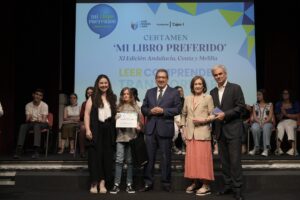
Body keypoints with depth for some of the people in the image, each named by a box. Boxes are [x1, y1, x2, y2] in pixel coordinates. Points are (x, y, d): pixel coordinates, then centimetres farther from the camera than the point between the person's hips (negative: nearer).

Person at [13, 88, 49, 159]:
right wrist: (29, 119, -30)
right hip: (32, 123, 3)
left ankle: (37, 151, -44)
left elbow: (44, 120, -16)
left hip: (43, 123, -3)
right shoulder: (28, 105, -1)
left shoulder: (44, 105, -11)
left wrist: (38, 120, -37)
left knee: (36, 126, -38)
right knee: (23, 126, -28)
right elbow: (27, 119, -6)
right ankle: (19, 150, -32)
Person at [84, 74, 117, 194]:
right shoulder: (92, 98, 4)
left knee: (107, 156, 3)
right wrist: (87, 130, -11)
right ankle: (94, 183, 6)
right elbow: (87, 114, -2)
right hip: (96, 130, -3)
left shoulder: (113, 98, 13)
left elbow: (117, 113, 14)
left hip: (109, 131, 3)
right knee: (95, 155, -1)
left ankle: (103, 182, 9)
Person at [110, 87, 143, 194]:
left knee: (130, 161, 4)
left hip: (132, 135, 0)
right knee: (119, 160, -5)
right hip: (121, 136, 0)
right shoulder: (119, 107, 11)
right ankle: (116, 184, -1)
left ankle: (129, 185, 10)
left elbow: (140, 120, 9)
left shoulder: (136, 107, 10)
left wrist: (138, 127, -9)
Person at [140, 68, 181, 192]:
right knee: (149, 157, 6)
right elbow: (143, 108, 11)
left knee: (166, 157, 5)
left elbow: (177, 109, -6)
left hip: (165, 129, -3)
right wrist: (150, 111, -10)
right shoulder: (149, 92, 14)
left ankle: (166, 183, 15)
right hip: (151, 128, 3)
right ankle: (148, 182, 14)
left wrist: (163, 111, -16)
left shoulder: (174, 92, 2)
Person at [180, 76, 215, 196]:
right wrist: (184, 129, 9)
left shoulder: (208, 98, 1)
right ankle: (193, 182, 17)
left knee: (203, 158, -4)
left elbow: (212, 115, 0)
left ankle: (206, 185, 2)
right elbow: (184, 115, 16)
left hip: (202, 133, -4)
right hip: (190, 133, 4)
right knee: (191, 158, 6)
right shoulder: (188, 99, 13)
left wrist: (204, 120, -16)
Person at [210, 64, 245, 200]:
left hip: (233, 129, -5)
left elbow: (241, 107, -8)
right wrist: (214, 128, 9)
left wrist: (225, 114, -16)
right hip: (219, 130, 5)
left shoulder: (235, 88, -1)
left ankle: (237, 188, 1)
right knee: (224, 160, 9)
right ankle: (228, 185, 17)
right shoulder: (213, 92, 14)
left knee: (235, 160, -5)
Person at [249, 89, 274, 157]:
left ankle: (266, 149, -42)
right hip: (257, 122, 1)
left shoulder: (270, 104, 13)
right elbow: (254, 116, 6)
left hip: (267, 123, -1)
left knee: (266, 128, -39)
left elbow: (270, 116, 1)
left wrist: (264, 122, -16)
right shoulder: (255, 105, 19)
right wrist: (259, 123, -13)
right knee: (255, 128, -36)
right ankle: (256, 147, -27)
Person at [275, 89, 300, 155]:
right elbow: (278, 118, 8)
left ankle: (293, 149, -51)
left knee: (289, 127, -38)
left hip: (292, 121, -1)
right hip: (282, 122, 1)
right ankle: (278, 148, -50)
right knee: (280, 127, -36)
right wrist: (282, 113, -13)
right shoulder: (278, 104, 12)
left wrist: (287, 114, -12)